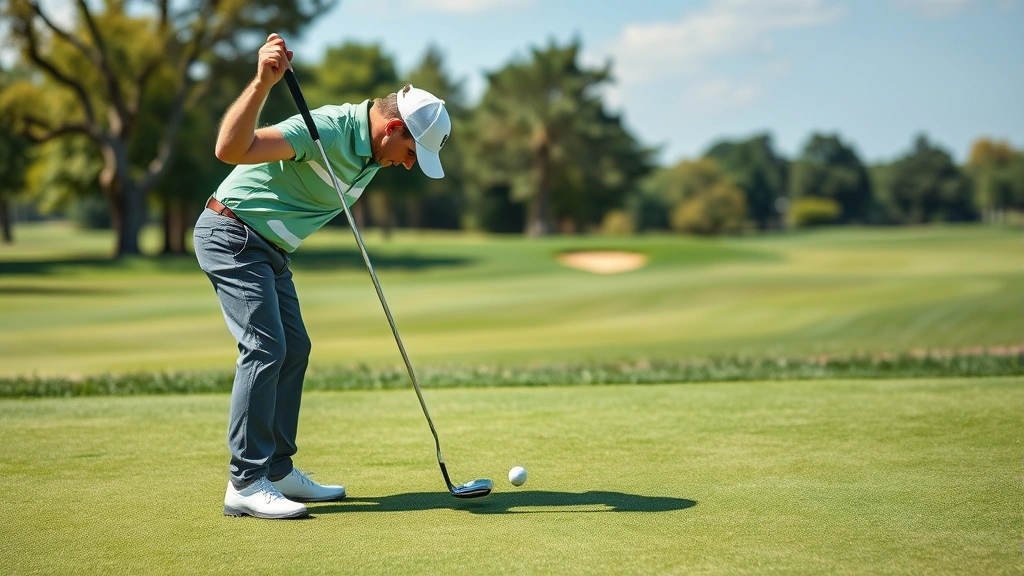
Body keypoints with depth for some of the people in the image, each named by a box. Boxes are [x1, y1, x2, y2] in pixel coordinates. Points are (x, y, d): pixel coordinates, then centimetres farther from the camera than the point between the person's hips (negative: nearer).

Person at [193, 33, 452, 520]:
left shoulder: (374, 156, 7)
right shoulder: (328, 129, -24)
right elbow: (230, 148, -35)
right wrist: (262, 83, -46)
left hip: (266, 247, 10)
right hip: (230, 233, -10)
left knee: (294, 348, 9)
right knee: (265, 347, -16)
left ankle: (278, 471, 15)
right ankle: (246, 483, -13)